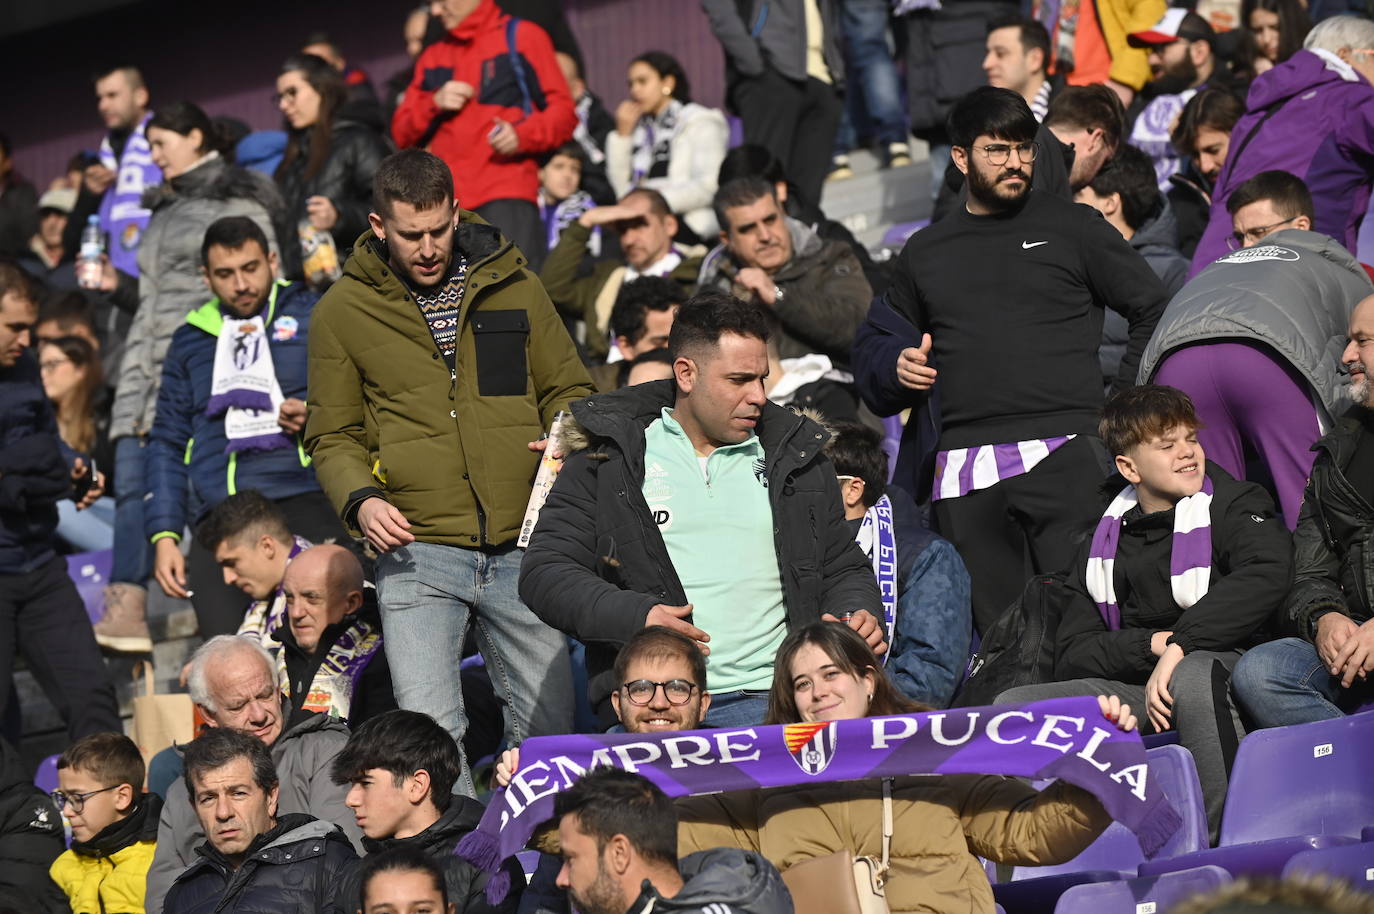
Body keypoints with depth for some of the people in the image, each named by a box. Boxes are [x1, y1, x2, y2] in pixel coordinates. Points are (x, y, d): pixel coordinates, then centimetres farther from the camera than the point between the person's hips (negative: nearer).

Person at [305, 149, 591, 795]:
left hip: (523, 544, 2)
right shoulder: (344, 311, 5)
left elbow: (567, 390, 17)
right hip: (418, 553, -2)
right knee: (428, 728, -12)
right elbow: (333, 435, 9)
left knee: (549, 726, 8)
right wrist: (359, 499, -10)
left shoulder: (512, 285, 8)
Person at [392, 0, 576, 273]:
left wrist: (522, 135, -17)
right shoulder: (433, 56, 22)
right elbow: (402, 133, 19)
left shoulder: (521, 36, 8)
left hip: (506, 198, -5)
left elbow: (562, 111, 2)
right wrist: (434, 104, 0)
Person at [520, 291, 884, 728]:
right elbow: (544, 571, 5)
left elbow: (842, 569, 31)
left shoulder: (795, 459, 22)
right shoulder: (608, 459, 11)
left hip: (770, 693, 3)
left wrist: (858, 614, 6)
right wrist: (633, 615, -12)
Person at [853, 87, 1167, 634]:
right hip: (964, 472, 3)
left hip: (1064, 456, -3)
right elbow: (876, 342, 29)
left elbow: (1153, 311, 10)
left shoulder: (1073, 228, 11)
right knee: (996, 629, -1)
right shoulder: (926, 251, 20)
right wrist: (896, 366, 5)